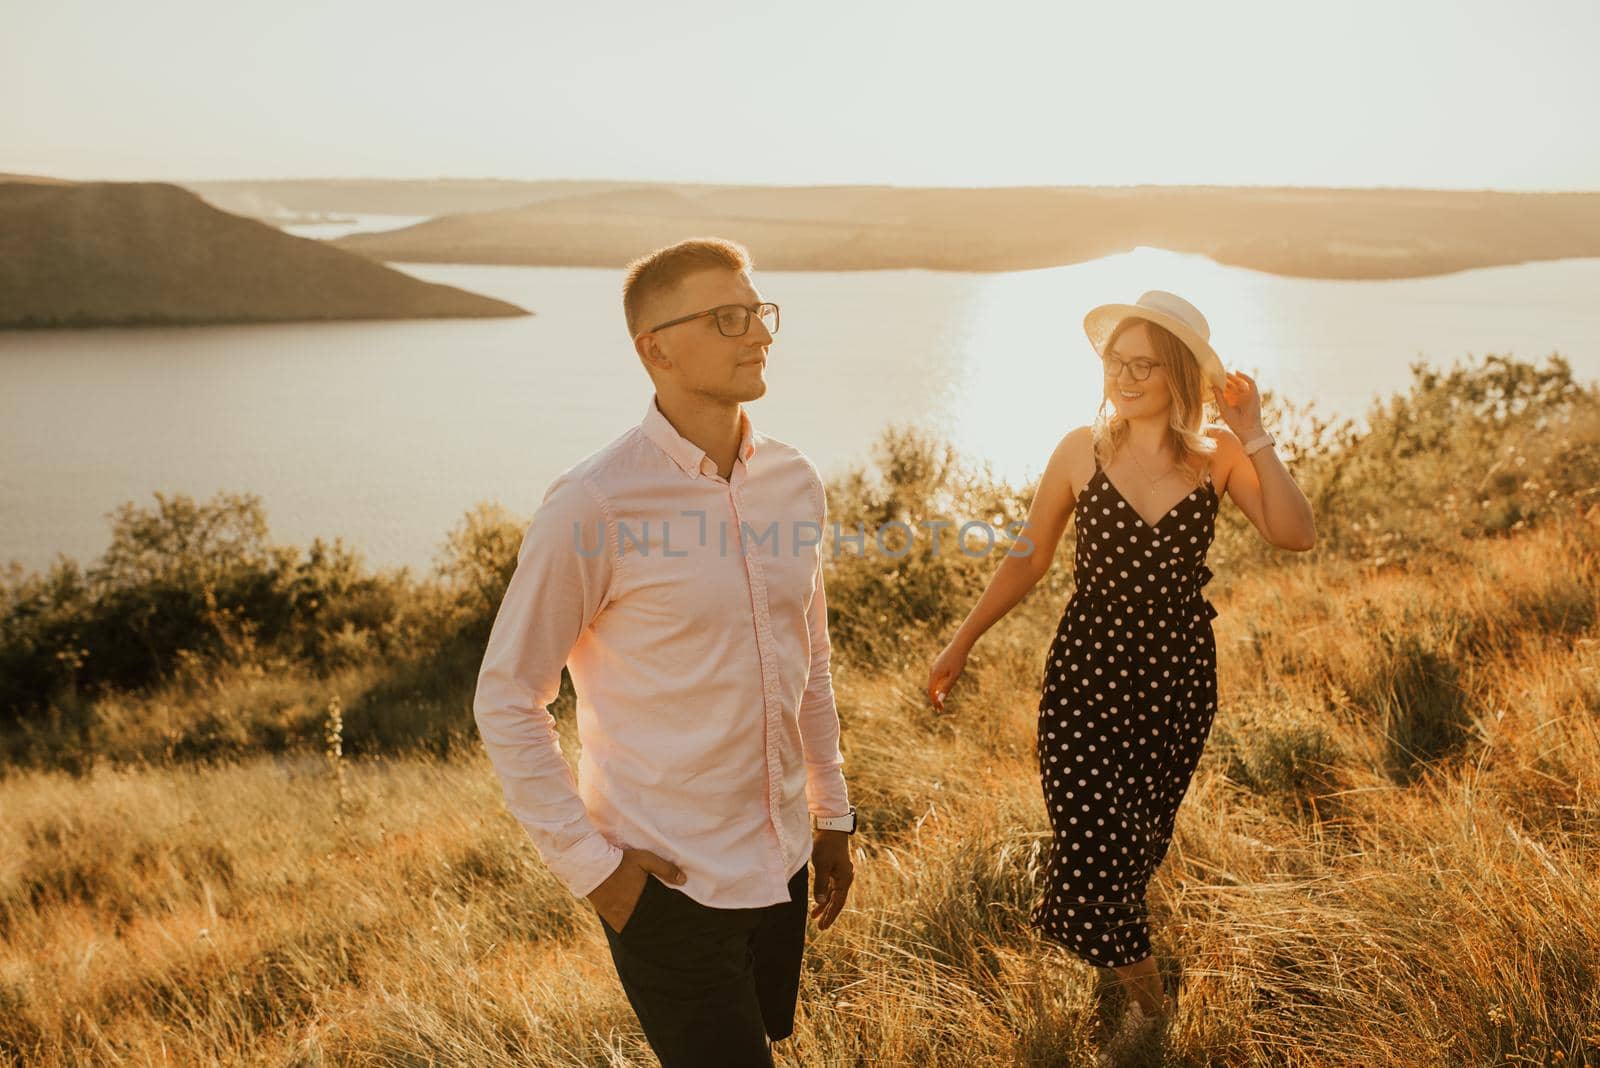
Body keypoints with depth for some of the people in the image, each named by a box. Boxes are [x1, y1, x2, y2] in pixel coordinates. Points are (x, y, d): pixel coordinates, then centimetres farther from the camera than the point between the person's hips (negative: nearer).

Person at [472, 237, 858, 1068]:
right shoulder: (594, 506, -18)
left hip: (782, 865, 6)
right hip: (665, 883, -6)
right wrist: (587, 863, -13)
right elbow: (506, 700, -12)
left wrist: (831, 813, 16)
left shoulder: (794, 482, 1)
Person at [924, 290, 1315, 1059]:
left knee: (1141, 836, 15)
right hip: (1087, 668, -1)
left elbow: (1296, 535, -17)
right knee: (1093, 839, -4)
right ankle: (1149, 997, 18)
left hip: (1179, 674, 1)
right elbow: (1027, 562, 2)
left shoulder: (1217, 457, -5)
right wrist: (961, 644, 4)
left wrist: (1254, 439, -20)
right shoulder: (1081, 452, -6)